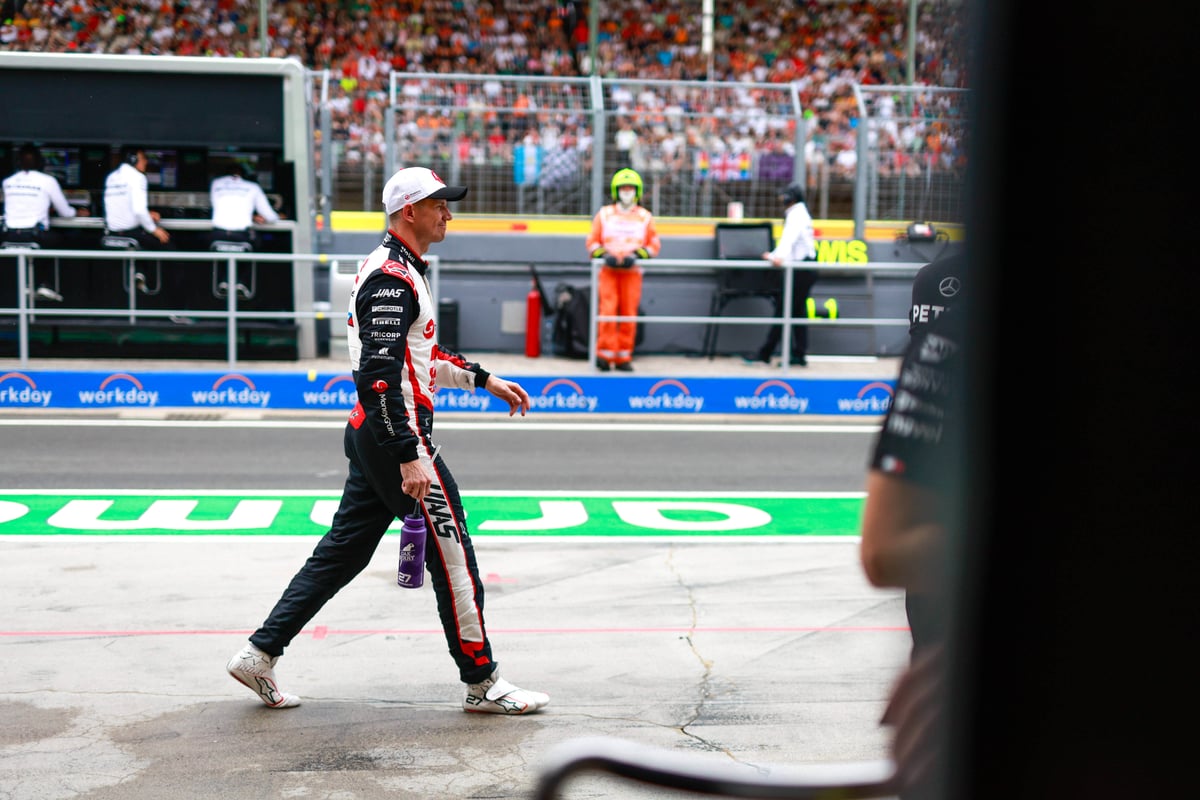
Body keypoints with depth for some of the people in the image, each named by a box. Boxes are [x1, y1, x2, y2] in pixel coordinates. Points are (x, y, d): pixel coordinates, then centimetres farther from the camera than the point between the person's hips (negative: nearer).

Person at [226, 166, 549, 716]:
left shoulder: (400, 270, 17)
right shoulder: (391, 278, -17)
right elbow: (378, 376, -24)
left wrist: (484, 379, 28)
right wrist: (409, 458, -27)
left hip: (371, 436, 10)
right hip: (395, 436, -10)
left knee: (344, 549, 13)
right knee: (451, 551, -2)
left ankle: (261, 653, 18)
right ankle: (482, 683, 8)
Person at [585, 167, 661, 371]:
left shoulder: (645, 216, 10)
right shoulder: (604, 214, 10)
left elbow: (654, 244, 7)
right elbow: (592, 241, 9)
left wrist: (636, 255, -9)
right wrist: (604, 255, -10)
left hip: (632, 271, 1)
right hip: (609, 270, -1)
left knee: (629, 314, -1)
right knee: (608, 311, -12)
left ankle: (623, 357, 6)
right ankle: (605, 354, -9)